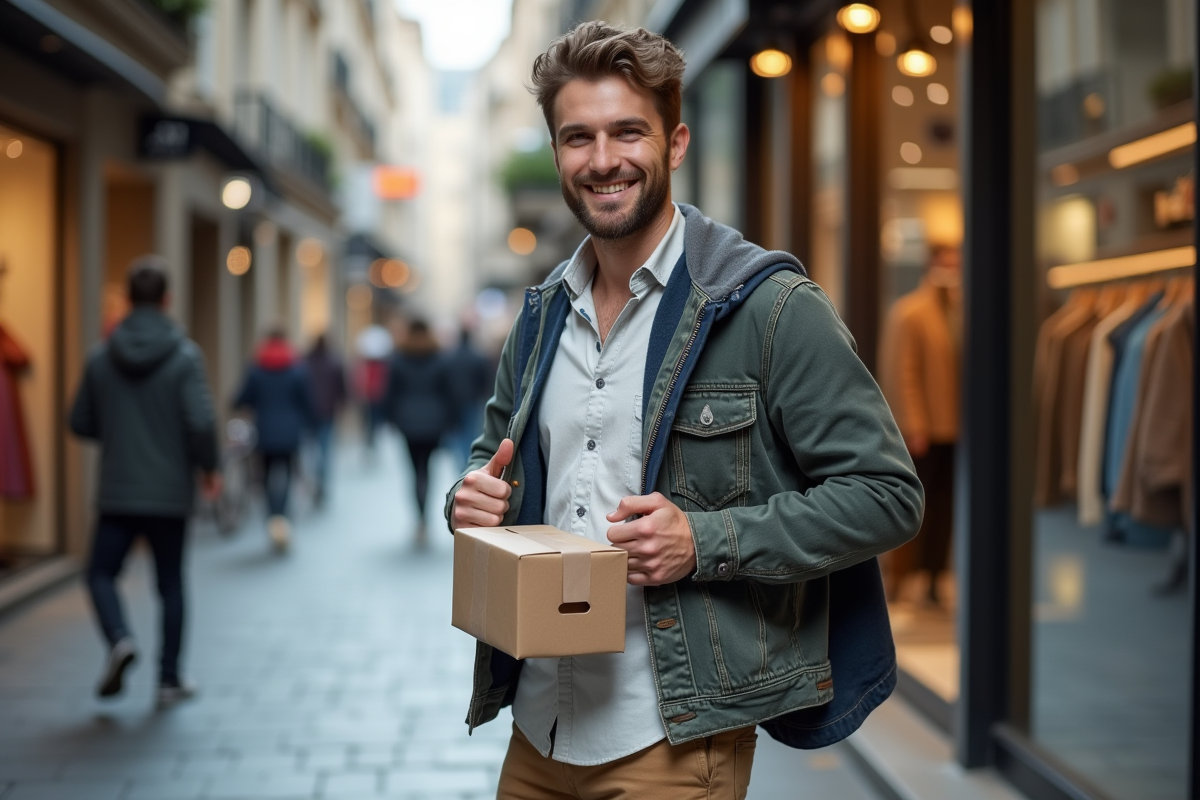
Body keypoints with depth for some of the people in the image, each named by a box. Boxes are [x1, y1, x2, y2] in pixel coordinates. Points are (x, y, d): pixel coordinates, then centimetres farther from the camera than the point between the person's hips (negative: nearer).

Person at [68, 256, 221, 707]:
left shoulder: (101, 357, -1)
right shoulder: (184, 355, -10)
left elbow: (80, 424, 5)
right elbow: (200, 422, -18)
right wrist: (209, 468, -2)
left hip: (117, 493, 1)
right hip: (170, 493, -1)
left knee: (101, 572, 14)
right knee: (171, 585, 11)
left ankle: (119, 638, -12)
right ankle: (170, 679, 15)